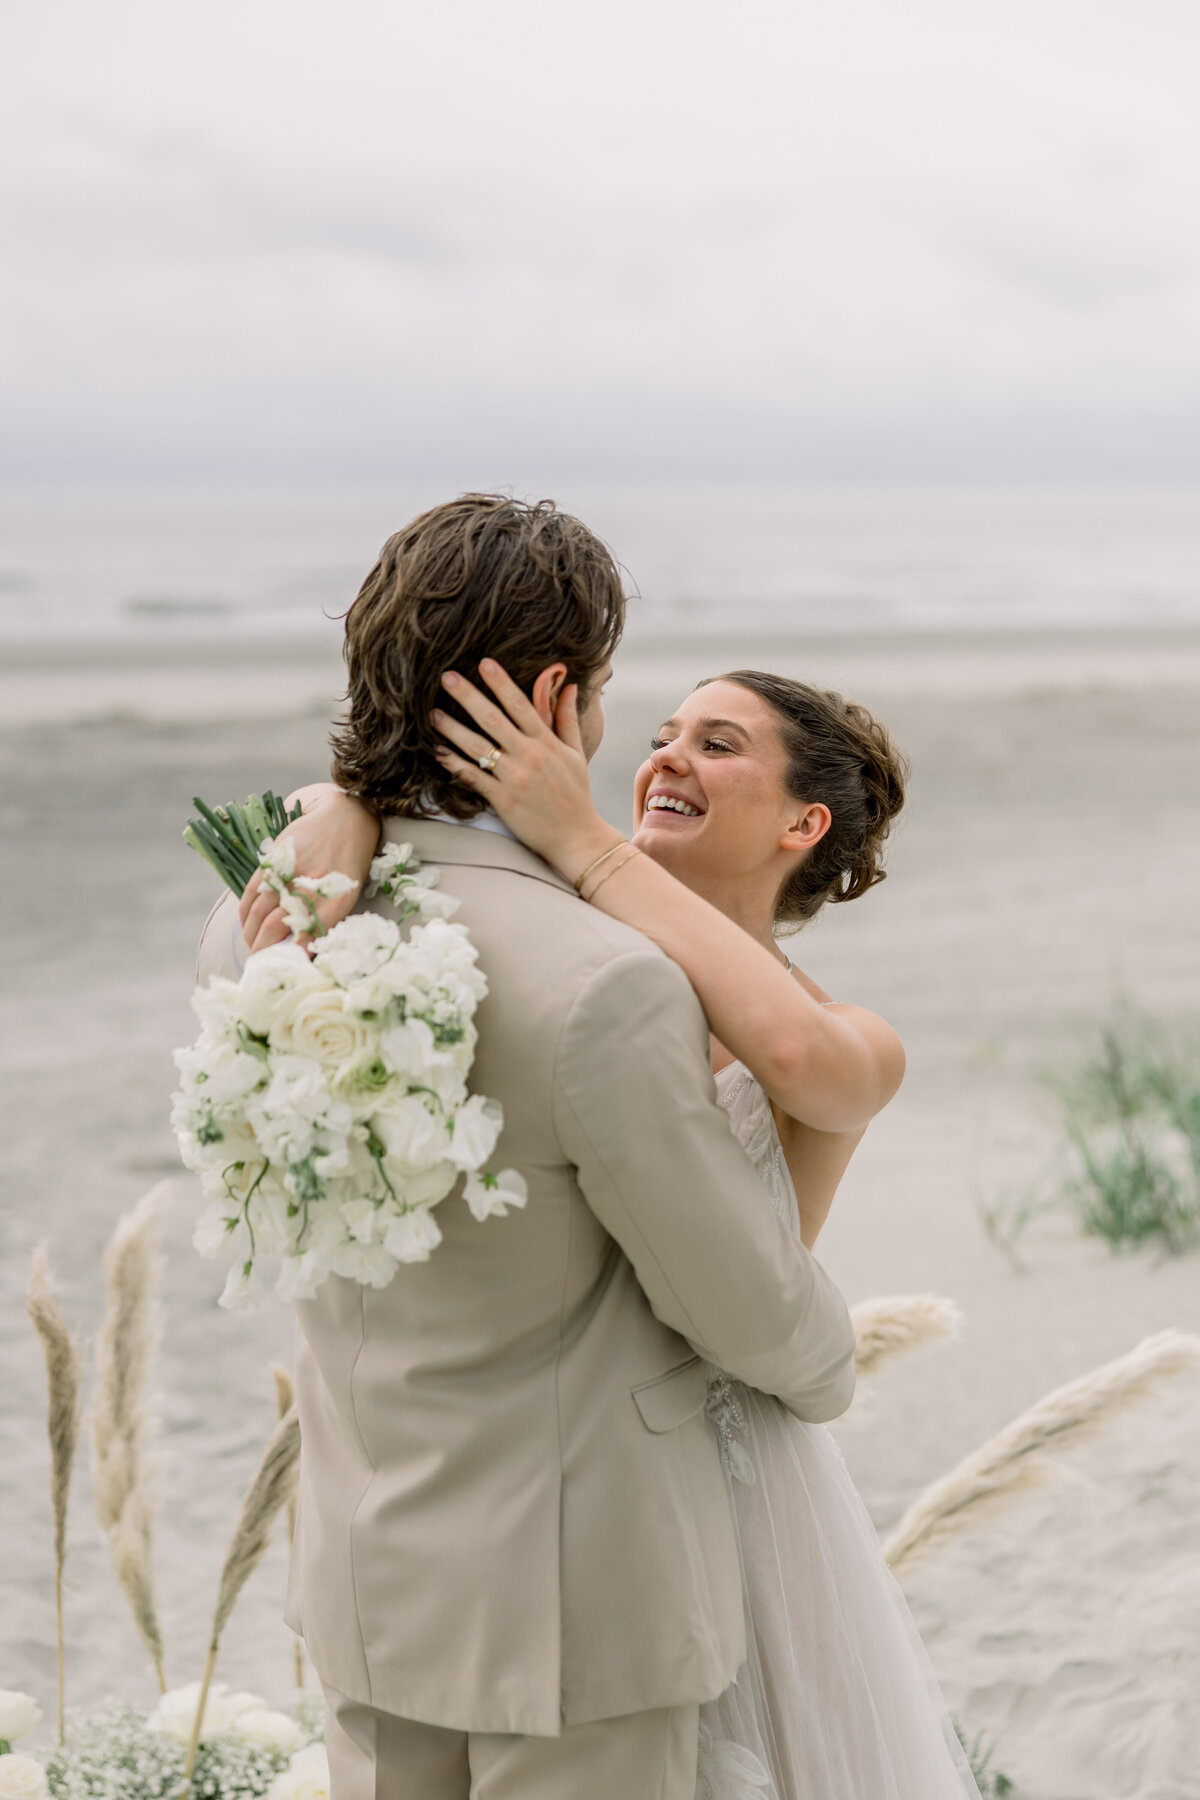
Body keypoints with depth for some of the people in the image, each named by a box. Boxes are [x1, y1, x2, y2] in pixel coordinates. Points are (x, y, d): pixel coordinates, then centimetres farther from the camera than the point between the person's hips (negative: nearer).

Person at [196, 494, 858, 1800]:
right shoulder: (605, 989, -29)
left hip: (367, 1570, 7)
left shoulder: (270, 916, -8)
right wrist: (824, 1367, 7)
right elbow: (742, 1298, -15)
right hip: (574, 1593, -6)